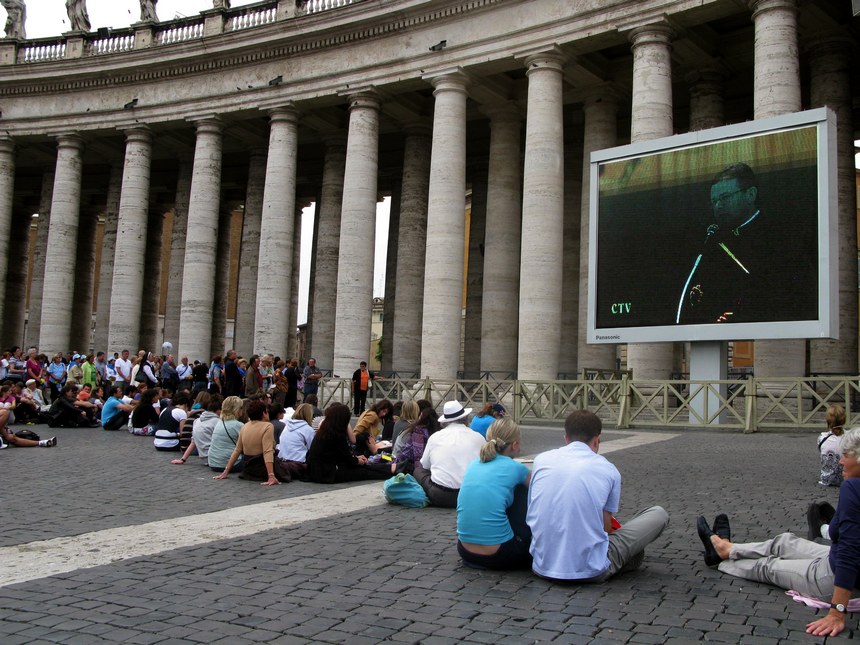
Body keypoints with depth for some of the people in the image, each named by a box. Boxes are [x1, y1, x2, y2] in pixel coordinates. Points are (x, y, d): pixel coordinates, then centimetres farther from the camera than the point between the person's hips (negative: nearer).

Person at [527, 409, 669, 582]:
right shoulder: (609, 470, 0)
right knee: (658, 514, 12)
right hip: (590, 571, -3)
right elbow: (606, 527, 10)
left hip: (542, 567, 3)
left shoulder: (541, 459, 6)